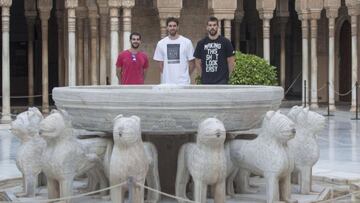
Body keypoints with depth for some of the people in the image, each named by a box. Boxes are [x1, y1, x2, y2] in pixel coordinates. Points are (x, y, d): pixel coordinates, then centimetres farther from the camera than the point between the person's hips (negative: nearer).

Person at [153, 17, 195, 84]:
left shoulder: (187, 42, -1)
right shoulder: (161, 43, 5)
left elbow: (191, 63, 3)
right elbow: (160, 63, 10)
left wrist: (185, 76, 3)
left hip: (183, 82, -2)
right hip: (166, 83, 2)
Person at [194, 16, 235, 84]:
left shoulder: (225, 42, -1)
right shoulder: (201, 43, 6)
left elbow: (230, 61, 2)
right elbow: (197, 61, 13)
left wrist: (227, 75, 3)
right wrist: (204, 74, 9)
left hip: (221, 81, -3)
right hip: (206, 81, 3)